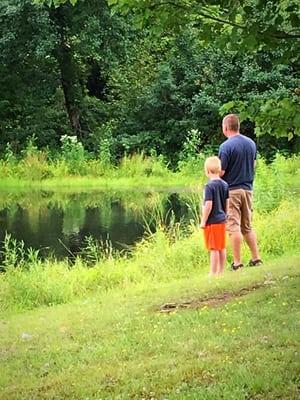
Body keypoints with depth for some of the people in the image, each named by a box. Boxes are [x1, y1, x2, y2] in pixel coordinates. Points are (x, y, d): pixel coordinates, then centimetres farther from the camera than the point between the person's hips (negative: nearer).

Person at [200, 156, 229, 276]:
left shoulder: (209, 186, -16)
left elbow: (208, 205, -19)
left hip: (212, 221, -7)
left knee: (214, 248, -2)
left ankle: (213, 273, 3)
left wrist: (203, 221, -12)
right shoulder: (224, 185, 5)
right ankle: (221, 271, 21)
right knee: (222, 247, 13)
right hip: (222, 220, 7)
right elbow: (227, 203, 10)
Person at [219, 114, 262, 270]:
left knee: (234, 227, -4)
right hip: (248, 189, 7)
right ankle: (256, 258, 15)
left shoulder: (225, 146, -14)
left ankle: (237, 263, -3)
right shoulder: (251, 143, 7)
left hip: (231, 190, -6)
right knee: (247, 226, 16)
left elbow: (221, 172, -15)